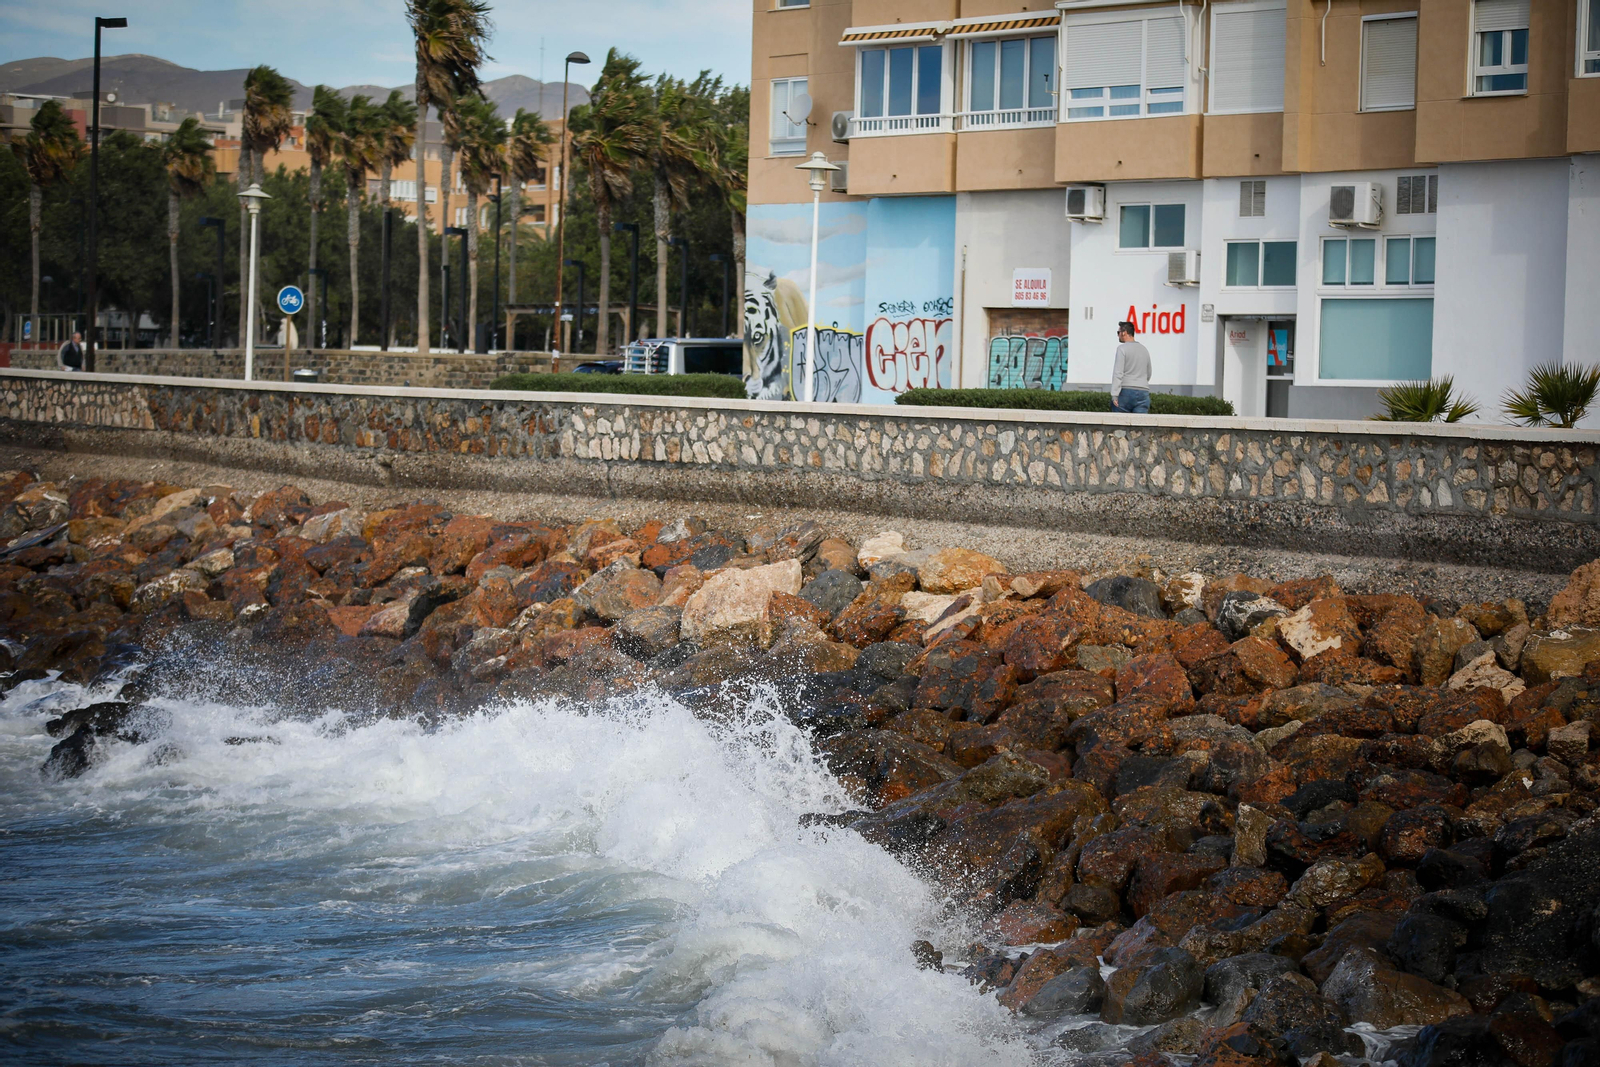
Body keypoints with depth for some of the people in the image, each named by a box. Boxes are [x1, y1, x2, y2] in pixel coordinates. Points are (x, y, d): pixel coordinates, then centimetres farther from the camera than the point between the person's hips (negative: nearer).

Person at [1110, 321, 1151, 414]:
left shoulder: (1122, 348, -4)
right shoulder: (1144, 350, 17)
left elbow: (1118, 373, -12)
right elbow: (1148, 374, 25)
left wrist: (1114, 395, -14)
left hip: (1126, 392, -5)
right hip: (1143, 392, 5)